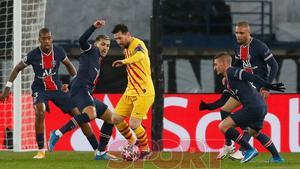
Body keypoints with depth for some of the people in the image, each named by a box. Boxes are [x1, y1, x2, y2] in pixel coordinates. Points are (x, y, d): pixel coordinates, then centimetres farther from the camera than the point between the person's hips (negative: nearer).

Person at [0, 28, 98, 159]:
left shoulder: (58, 51, -10)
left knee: (78, 114, -3)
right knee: (40, 112, -32)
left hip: (57, 89, 2)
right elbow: (17, 69, 0)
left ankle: (98, 149, 6)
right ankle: (41, 151, -20)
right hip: (40, 89, -2)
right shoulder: (33, 55, -15)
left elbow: (68, 65, 11)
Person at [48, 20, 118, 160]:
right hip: (81, 89, -10)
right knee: (91, 114, -36)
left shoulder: (97, 62, 32)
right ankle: (58, 134, -34)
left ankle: (100, 152, 12)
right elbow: (82, 41, -12)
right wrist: (94, 27, -20)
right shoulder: (91, 51, 9)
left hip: (87, 95, 10)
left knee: (110, 117, 13)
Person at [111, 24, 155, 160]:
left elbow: (140, 55, -43)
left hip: (143, 92, -9)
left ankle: (146, 150, 7)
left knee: (134, 124, -14)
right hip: (130, 91, 9)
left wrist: (124, 61, -58)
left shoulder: (137, 44, -17)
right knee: (116, 119, 3)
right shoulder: (126, 49, 12)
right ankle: (132, 142, 23)